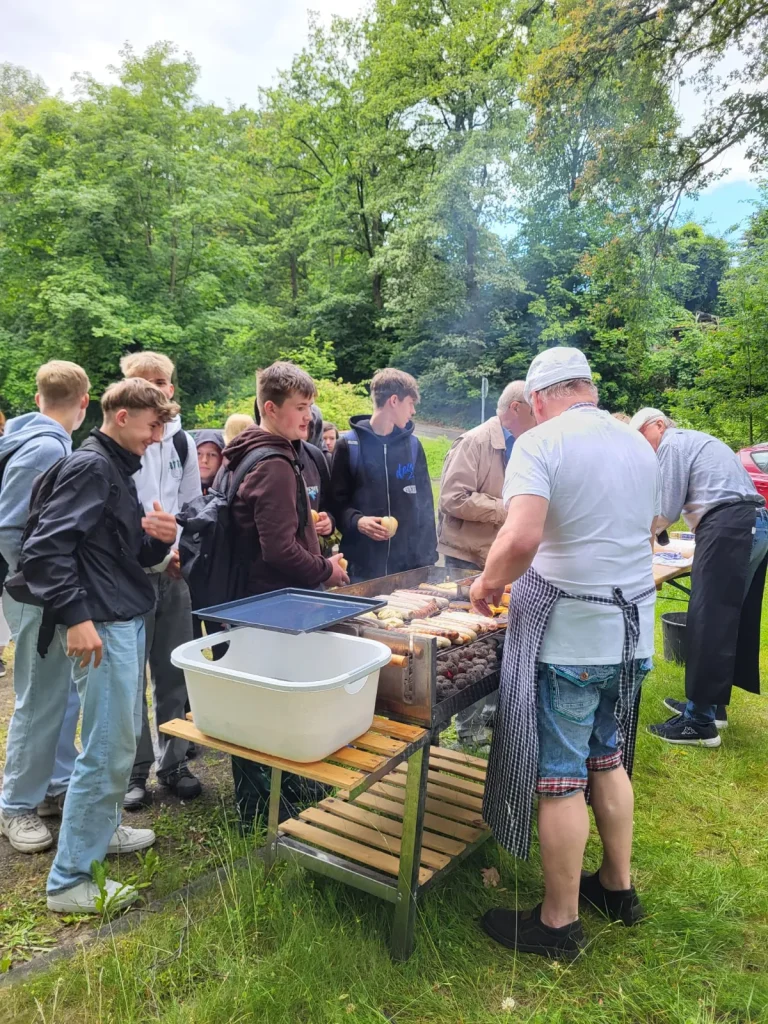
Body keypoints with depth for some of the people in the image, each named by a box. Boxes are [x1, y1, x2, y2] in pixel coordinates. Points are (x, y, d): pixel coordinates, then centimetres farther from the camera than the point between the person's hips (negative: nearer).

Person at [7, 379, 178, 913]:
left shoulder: (119, 471, 16)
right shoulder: (88, 466, -13)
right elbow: (46, 548, -21)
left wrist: (160, 540, -2)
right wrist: (75, 617, -24)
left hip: (129, 619, 10)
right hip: (102, 625, -10)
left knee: (124, 734, 20)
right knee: (108, 749, -5)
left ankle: (103, 827, 37)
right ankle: (70, 880, 6)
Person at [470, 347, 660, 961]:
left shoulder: (540, 443, -13)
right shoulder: (638, 446, 10)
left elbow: (521, 539, -26)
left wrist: (489, 583, -9)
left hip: (568, 633, -7)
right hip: (633, 626, 8)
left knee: (559, 777, 5)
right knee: (609, 759, 22)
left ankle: (559, 923, 19)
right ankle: (619, 888, 37)